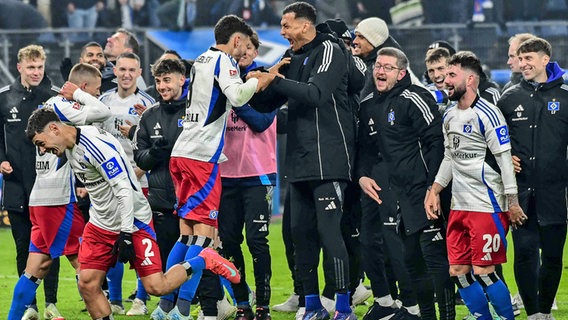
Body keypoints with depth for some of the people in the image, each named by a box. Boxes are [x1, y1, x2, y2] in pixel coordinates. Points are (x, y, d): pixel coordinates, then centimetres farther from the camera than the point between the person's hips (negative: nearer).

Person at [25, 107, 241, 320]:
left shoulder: (95, 144, -25)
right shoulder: (70, 148, 4)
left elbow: (124, 188, -25)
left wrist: (126, 234, -25)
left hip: (132, 221, -8)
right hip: (101, 223, 8)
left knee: (155, 286, -9)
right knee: (87, 284, -4)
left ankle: (203, 261, 14)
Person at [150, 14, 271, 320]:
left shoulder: (201, 60, 19)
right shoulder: (223, 61, -6)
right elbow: (237, 96, -21)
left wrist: (253, 82, 19)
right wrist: (260, 81, -11)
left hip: (181, 155, 9)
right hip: (203, 157, -9)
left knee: (187, 234, 13)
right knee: (203, 234, -8)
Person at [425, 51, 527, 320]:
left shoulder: (486, 114, -12)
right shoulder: (449, 117, 13)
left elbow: (505, 159, -13)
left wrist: (512, 203, -14)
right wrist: (435, 191, 15)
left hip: (487, 206, -8)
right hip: (459, 206, 8)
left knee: (483, 273, -9)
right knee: (458, 272, 6)